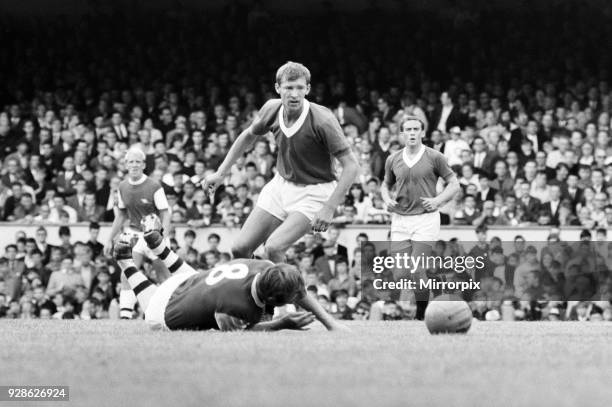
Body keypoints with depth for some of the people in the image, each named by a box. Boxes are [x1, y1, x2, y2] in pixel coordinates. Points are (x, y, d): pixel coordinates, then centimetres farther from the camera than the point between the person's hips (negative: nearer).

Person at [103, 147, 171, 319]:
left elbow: (165, 214, -11)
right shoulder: (123, 187, 3)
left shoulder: (154, 187, -13)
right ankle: (126, 314, -13)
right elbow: (121, 215, 15)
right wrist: (110, 240, 13)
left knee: (164, 276, -1)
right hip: (134, 234, 4)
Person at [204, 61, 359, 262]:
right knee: (240, 249, 1)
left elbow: (351, 166, -23)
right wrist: (221, 173, 14)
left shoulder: (322, 121, -26)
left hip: (312, 192, -6)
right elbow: (249, 136, 14)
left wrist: (329, 209, -27)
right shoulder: (271, 109, -9)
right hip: (281, 184, 6)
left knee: (274, 247, -25)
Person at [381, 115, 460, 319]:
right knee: (399, 272, -2)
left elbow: (454, 183, 4)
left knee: (417, 270, -11)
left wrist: (437, 201, -10)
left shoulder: (434, 157, -1)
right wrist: (387, 200, 4)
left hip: (425, 219, -4)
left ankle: (422, 315, 2)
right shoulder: (393, 160, 10)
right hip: (400, 219, 4)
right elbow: (386, 185, 25)